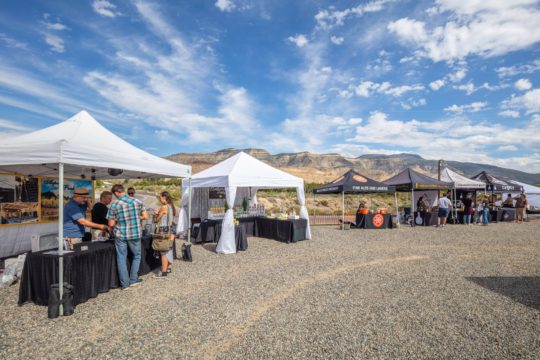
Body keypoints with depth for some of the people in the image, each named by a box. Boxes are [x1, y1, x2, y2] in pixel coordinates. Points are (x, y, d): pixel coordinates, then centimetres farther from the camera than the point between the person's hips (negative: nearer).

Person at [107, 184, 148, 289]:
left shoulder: (114, 205, -10)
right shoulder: (138, 201, -5)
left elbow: (111, 224, -6)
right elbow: (145, 217, -1)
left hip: (120, 235, -1)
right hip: (135, 234, 1)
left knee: (121, 258, 13)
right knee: (136, 256, 20)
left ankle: (124, 283, 18)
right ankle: (133, 280, 23)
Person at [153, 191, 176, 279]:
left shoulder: (164, 207, -15)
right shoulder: (172, 207, 10)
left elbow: (157, 220, -6)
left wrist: (157, 214, 13)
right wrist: (159, 213, 14)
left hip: (164, 230, -9)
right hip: (171, 229, 9)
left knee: (164, 252, -3)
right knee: (169, 250, 17)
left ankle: (163, 272, 3)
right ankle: (168, 268, 28)